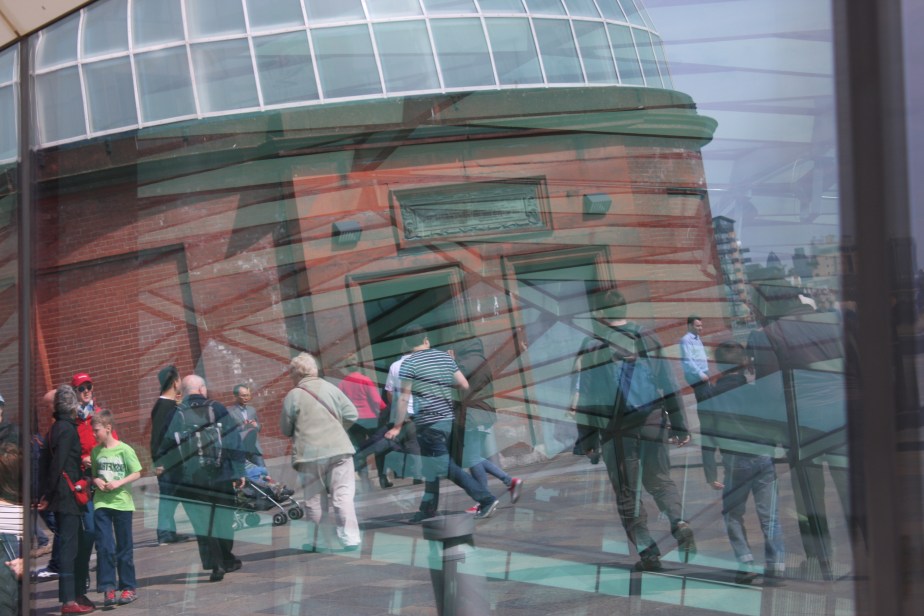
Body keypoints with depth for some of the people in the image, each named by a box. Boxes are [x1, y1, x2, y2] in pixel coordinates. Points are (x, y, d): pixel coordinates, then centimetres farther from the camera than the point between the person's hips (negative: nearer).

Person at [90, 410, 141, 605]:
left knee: (124, 547, 7)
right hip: (101, 503, 3)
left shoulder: (124, 450, -7)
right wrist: (96, 481, -7)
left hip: (122, 503, -3)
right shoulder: (96, 451, 5)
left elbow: (136, 473, -5)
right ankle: (108, 589, -2)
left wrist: (119, 483, -16)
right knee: (104, 546, -5)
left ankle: (128, 588, 16)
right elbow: (93, 474, 15)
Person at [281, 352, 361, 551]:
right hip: (338, 450, 1)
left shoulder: (293, 396, -3)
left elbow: (285, 429, 4)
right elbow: (352, 414, 5)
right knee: (343, 495, 0)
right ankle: (350, 538, -7)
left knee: (314, 500, 9)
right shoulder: (331, 389, 5)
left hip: (309, 454, -1)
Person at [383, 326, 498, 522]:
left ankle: (486, 499, -12)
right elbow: (464, 385, 8)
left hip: (428, 422, -7)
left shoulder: (409, 363, -8)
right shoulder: (446, 357, 8)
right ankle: (428, 509, 23)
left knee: (447, 468, -5)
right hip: (448, 419, 7)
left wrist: (397, 427, -5)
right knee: (432, 466, 17)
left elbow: (404, 397, -11)